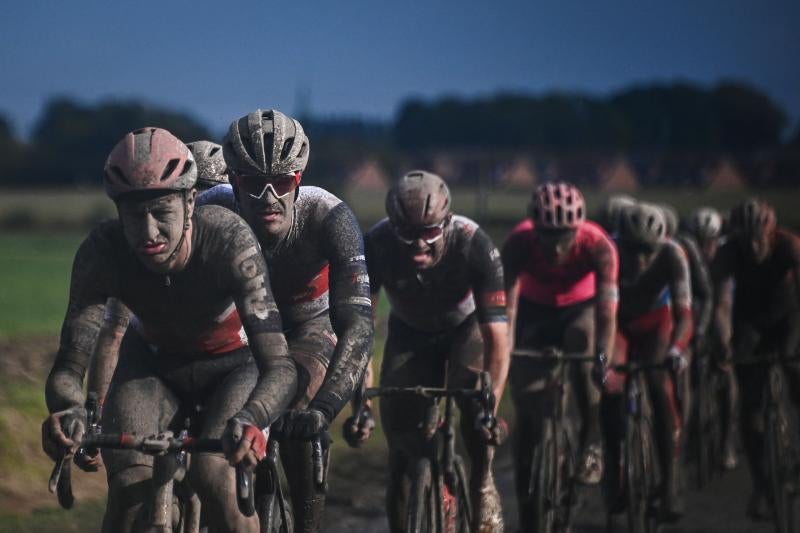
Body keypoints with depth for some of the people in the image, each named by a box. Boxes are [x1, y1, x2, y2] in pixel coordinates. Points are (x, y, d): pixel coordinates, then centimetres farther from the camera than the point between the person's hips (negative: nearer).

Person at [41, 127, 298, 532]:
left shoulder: (228, 239, -35)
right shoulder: (103, 252, -29)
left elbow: (280, 366, -41)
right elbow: (68, 366, -30)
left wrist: (248, 420, -63)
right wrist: (69, 412, -55)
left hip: (234, 363, -2)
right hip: (153, 363, 2)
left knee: (214, 475, -28)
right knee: (131, 484, -23)